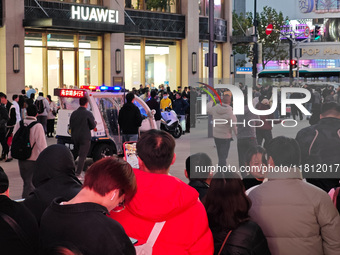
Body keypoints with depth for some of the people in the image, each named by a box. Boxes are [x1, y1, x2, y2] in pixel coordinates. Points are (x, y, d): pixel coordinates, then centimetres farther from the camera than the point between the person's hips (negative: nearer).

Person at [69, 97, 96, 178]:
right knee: (82, 156, -5)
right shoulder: (88, 114, -11)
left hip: (75, 137, 6)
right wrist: (95, 123, 16)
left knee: (77, 154, 18)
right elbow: (93, 126, -5)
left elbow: (71, 126, 13)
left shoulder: (74, 113, 7)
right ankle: (78, 174, -10)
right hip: (85, 138, -6)